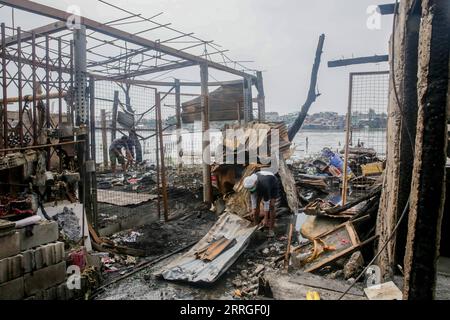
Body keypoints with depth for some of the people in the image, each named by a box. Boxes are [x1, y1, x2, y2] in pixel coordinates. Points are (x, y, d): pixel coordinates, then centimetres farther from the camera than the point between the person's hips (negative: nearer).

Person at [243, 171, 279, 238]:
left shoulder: (264, 185, -46)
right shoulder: (250, 181, -30)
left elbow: (266, 202, -38)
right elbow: (253, 195, -16)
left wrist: (265, 218, -33)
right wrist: (253, 209, -19)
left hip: (272, 185, -5)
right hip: (261, 185, 5)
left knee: (271, 206, -19)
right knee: (256, 203, -4)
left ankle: (271, 230, -9)